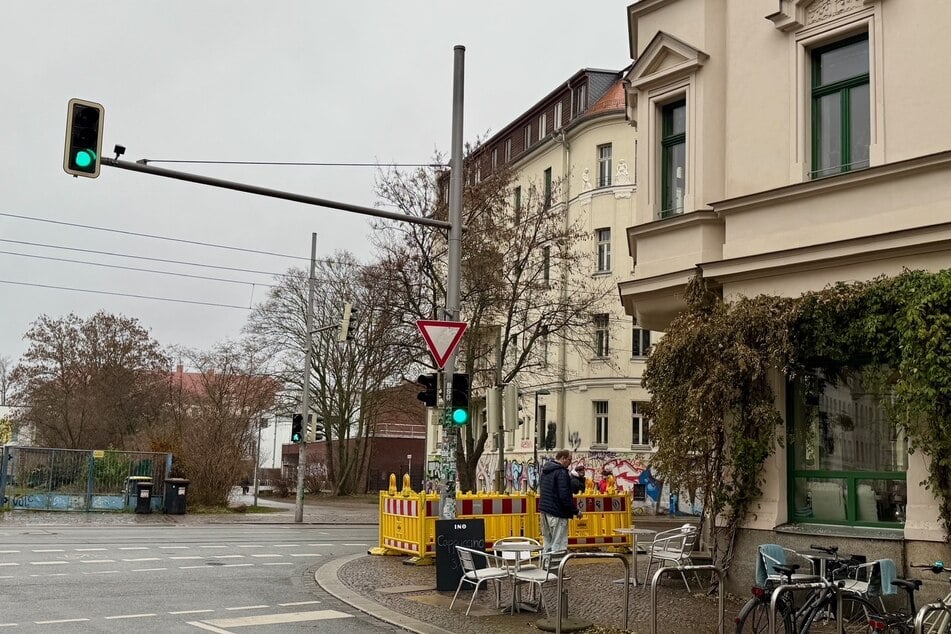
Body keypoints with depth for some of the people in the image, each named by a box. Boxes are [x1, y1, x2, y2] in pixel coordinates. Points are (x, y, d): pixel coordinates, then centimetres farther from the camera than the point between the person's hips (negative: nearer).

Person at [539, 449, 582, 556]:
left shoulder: (545, 470, 14)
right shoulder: (561, 472, -16)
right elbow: (564, 496, -21)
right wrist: (576, 511, -12)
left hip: (544, 509, 9)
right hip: (557, 512, -9)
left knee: (547, 541, 17)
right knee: (558, 545, -6)